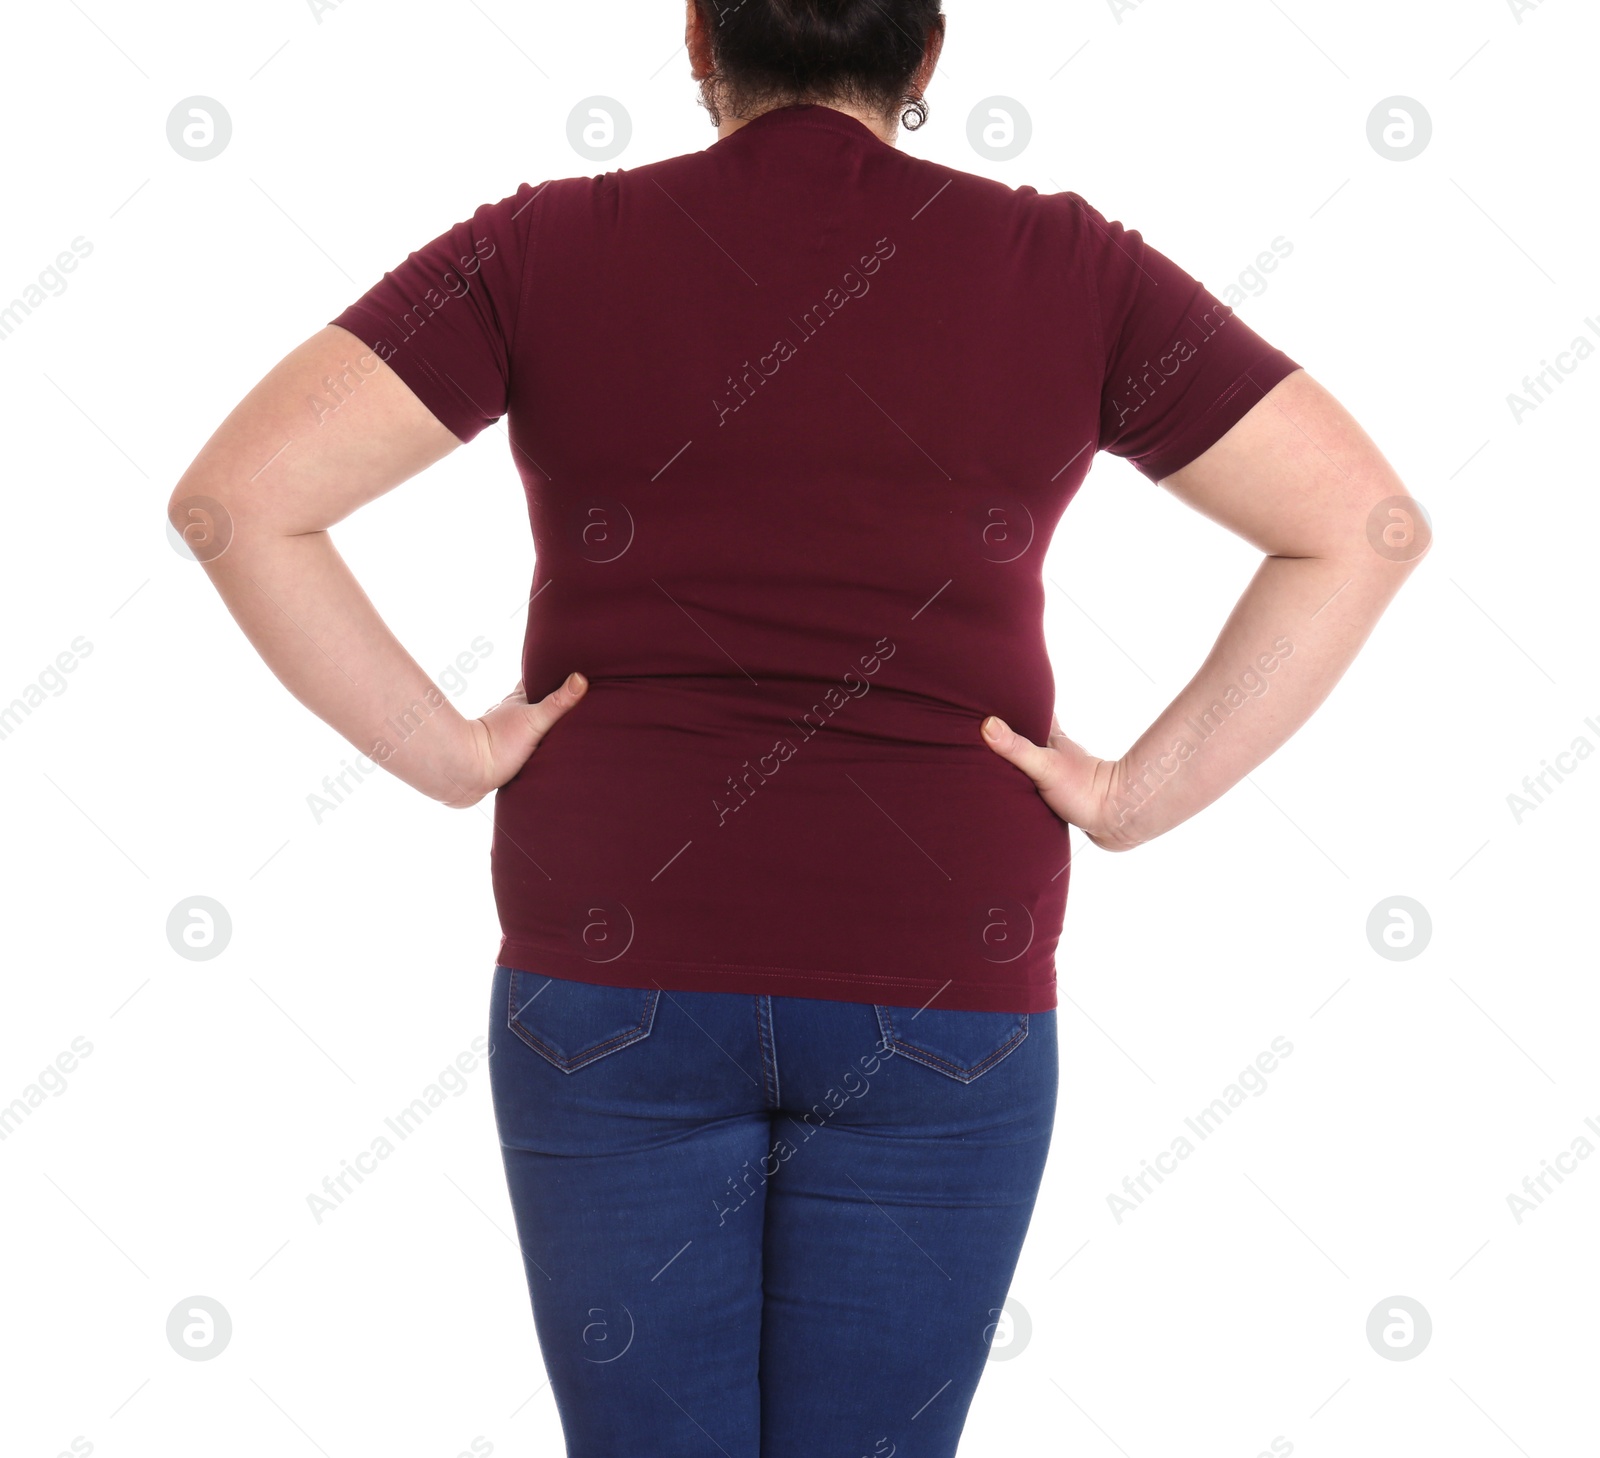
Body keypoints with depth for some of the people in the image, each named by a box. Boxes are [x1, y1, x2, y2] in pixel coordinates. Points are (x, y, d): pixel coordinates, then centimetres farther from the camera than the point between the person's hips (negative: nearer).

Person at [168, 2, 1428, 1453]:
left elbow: (234, 495, -10)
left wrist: (444, 751, -3)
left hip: (618, 974, 0)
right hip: (938, 994, 0)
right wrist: (1145, 793, -1)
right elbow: (1368, 521, -2)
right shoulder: (1065, 268, -1)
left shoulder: (542, 251, -3)